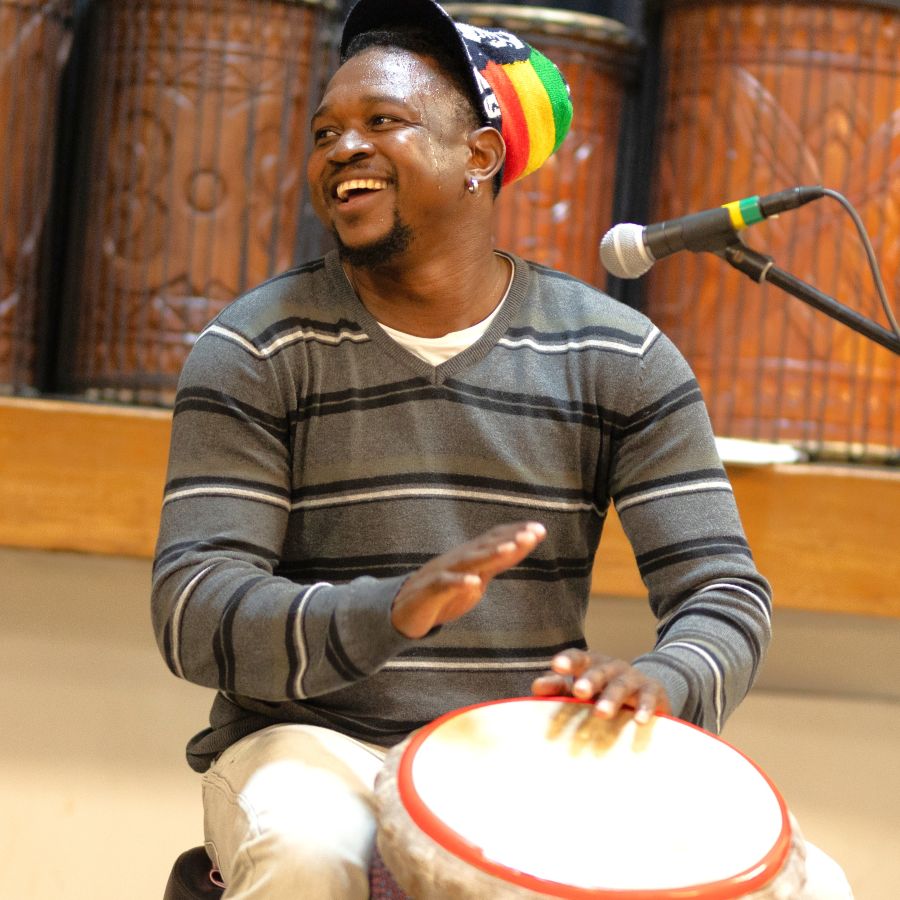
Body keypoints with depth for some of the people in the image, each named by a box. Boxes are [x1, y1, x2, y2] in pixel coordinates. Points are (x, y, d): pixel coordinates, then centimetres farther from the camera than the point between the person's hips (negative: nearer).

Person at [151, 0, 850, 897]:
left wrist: (656, 683, -26)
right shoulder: (259, 351, -3)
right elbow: (193, 614, -12)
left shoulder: (619, 359, 2)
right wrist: (389, 614, -32)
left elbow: (723, 587, -1)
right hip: (319, 746, -2)